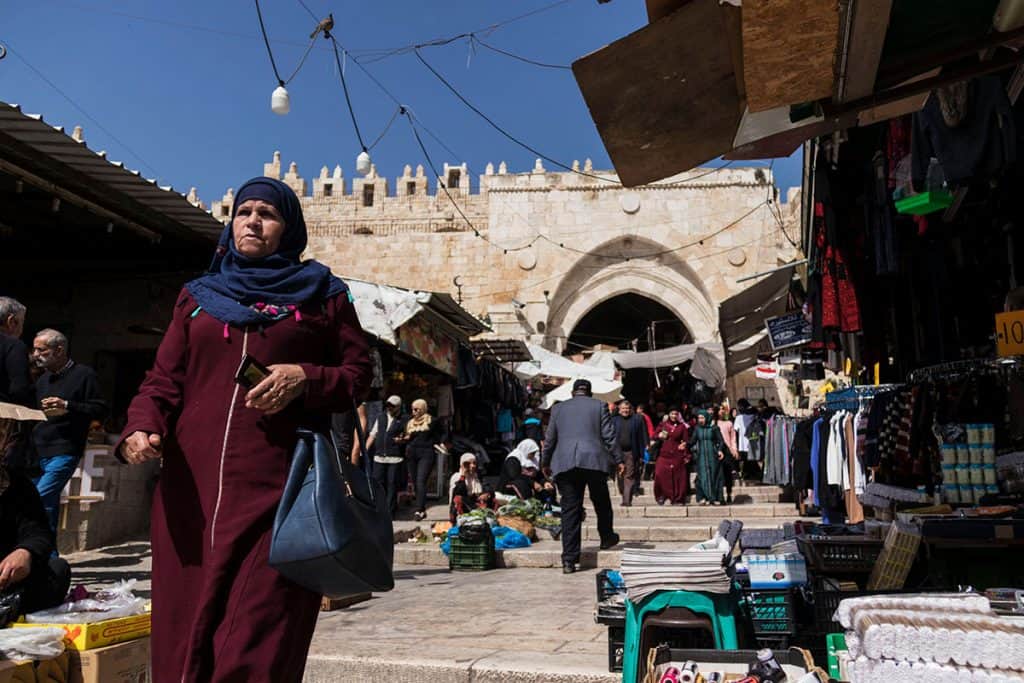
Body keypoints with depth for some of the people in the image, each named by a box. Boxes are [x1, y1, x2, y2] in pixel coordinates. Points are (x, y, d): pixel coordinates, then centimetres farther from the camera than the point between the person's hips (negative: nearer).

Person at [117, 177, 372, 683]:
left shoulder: (322, 295, 11)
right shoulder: (198, 296, 19)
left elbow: (358, 374, 8)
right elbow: (163, 379, 14)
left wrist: (306, 379, -11)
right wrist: (143, 426, -6)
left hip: (278, 488, -3)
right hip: (192, 488, 4)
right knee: (184, 640, 7)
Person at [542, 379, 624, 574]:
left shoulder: (558, 408, 13)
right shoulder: (599, 406, 8)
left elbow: (549, 439, 14)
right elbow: (609, 436, 2)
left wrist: (545, 463, 24)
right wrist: (619, 460, 8)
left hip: (565, 464, 1)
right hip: (594, 461, -1)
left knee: (570, 510, 1)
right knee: (601, 503, 20)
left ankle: (569, 560, -1)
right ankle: (607, 538, 36)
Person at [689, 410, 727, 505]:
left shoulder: (714, 428, 1)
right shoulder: (697, 429, 8)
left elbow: (720, 440, -1)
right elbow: (692, 441, 5)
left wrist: (720, 450, -17)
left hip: (713, 455, -1)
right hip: (701, 456, 1)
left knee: (714, 475, 0)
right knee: (703, 476, -6)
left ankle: (715, 498, 6)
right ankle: (703, 497, -6)